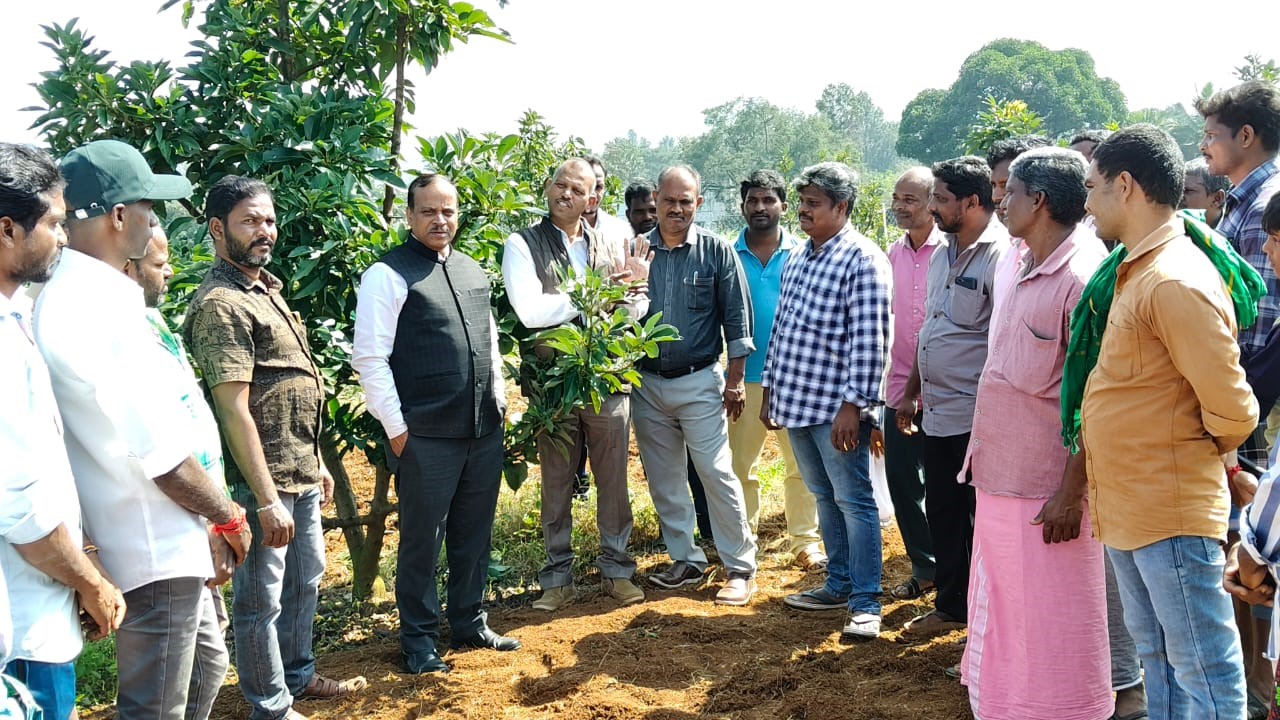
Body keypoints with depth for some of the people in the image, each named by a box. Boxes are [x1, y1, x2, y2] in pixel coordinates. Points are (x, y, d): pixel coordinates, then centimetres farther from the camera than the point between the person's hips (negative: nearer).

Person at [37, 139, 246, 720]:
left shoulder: (82, 293, 8)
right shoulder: (97, 308, -24)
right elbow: (161, 454, -23)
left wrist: (210, 521, 15)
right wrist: (228, 517, -7)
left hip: (174, 541, 10)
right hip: (155, 551, -10)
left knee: (205, 669, 24)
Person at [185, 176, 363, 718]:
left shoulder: (267, 289, 11)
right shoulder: (221, 304, -18)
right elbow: (235, 411, -22)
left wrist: (317, 463, 18)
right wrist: (266, 499, -23)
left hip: (301, 474, 10)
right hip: (263, 480, -10)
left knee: (306, 577, 22)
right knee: (262, 597, 4)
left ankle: (298, 675, 39)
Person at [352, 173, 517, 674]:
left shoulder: (473, 272, 13)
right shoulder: (389, 275, -9)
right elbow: (370, 358, -11)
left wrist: (499, 400, 15)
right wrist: (396, 427, -12)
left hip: (484, 431, 6)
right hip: (426, 438, -6)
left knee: (474, 534, 16)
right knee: (422, 540, 5)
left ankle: (470, 624, 33)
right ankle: (418, 641, 20)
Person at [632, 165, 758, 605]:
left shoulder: (717, 251, -3)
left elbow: (737, 317, -2)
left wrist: (735, 379, -6)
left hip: (699, 382, -3)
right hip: (646, 383, 4)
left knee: (717, 475, -5)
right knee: (663, 481, 10)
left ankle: (741, 568, 5)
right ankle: (685, 560, 24)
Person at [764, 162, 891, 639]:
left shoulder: (862, 260, -11)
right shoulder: (797, 259, 14)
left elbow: (869, 340, -17)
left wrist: (853, 404, -21)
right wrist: (769, 388, 18)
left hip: (836, 406, -8)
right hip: (795, 401, 8)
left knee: (853, 500, -1)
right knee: (824, 496, 16)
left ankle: (865, 603, 5)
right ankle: (840, 585, 28)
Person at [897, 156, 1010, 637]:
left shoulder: (998, 257, -17)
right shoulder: (942, 253, 11)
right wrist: (912, 391, 20)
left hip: (975, 418, -9)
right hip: (937, 413, 9)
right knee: (942, 515, 18)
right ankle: (951, 606, 32)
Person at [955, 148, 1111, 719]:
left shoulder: (1082, 276, -17)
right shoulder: (1024, 269, 11)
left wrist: (1071, 494, -20)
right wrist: (986, 456, 15)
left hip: (1046, 492, -9)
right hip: (1000, 479, 9)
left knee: (1049, 632, 3)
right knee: (1002, 619, 19)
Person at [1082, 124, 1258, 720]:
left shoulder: (1176, 283, -21)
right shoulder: (1134, 272, 11)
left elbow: (1232, 412, -19)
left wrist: (1196, 449, -1)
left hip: (1171, 513, -10)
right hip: (1127, 508, 10)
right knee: (1155, 655, 20)